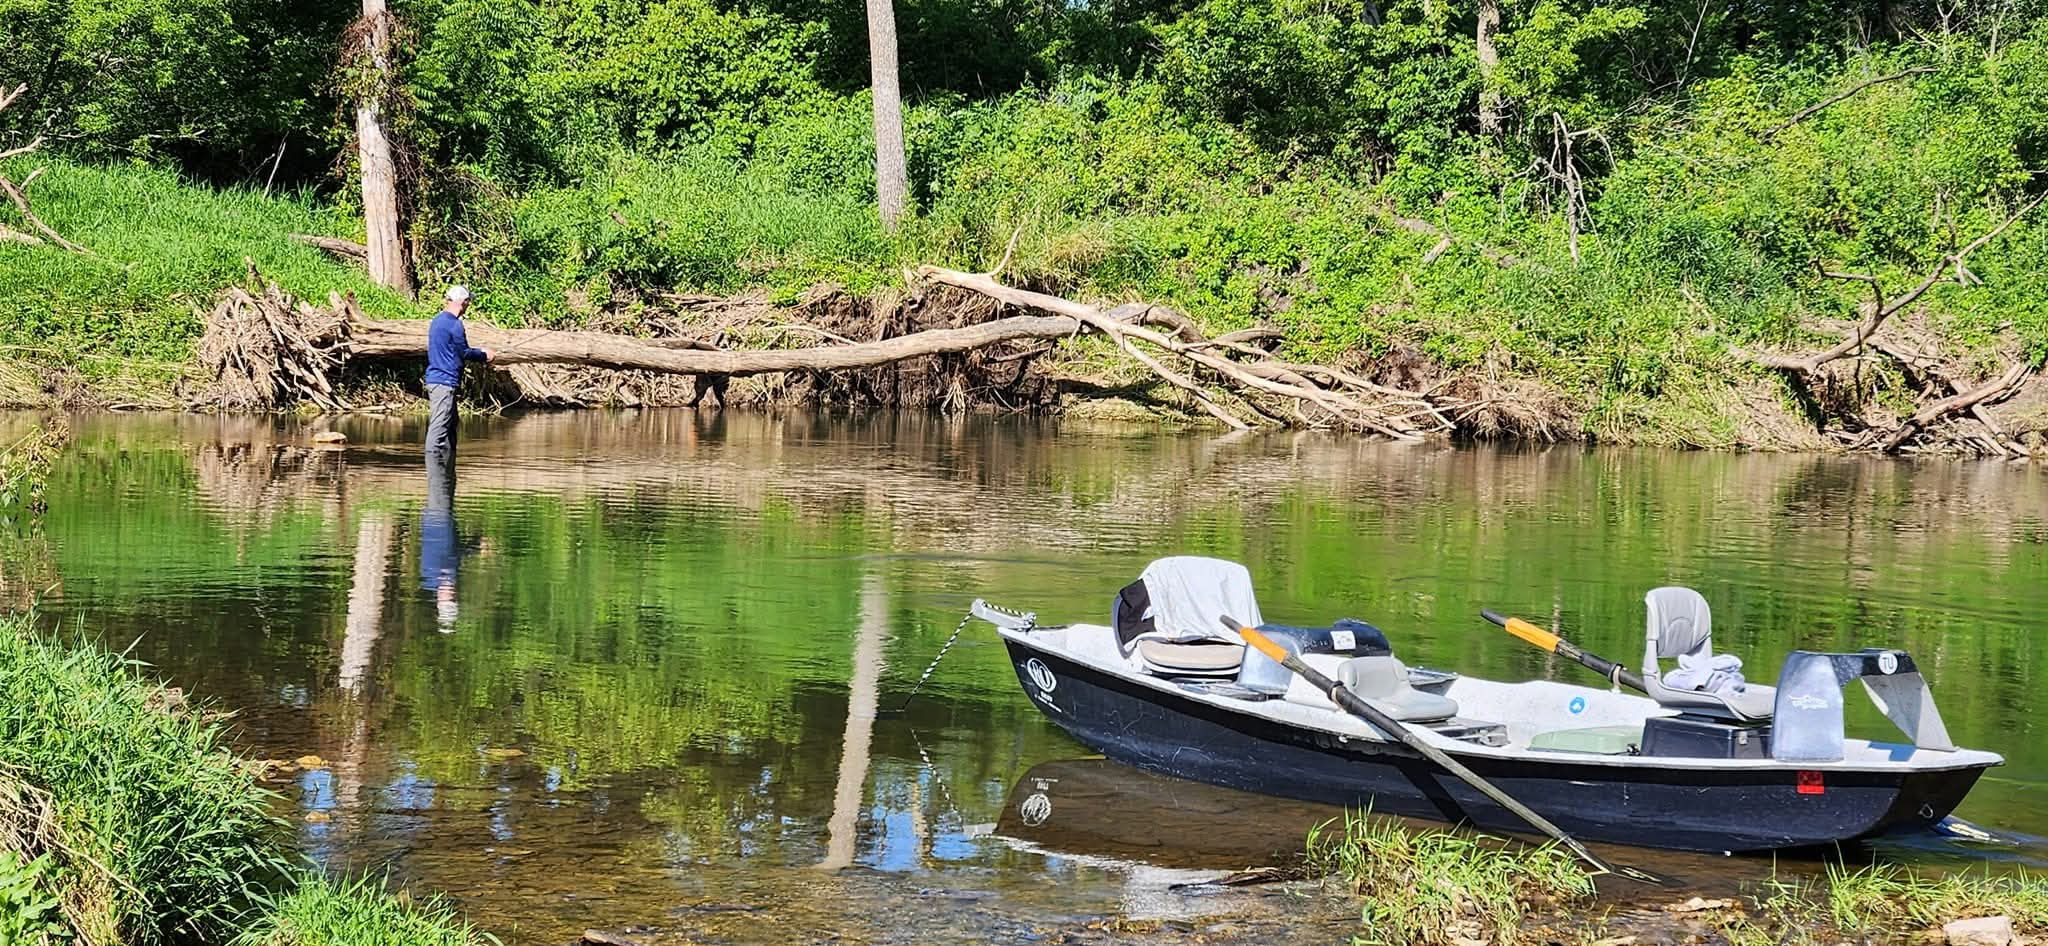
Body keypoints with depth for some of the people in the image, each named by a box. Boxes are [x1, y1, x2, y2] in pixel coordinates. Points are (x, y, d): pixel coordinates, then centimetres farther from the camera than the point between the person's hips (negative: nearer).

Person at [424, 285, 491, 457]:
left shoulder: (438, 320, 16)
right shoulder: (454, 324, -15)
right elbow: (464, 353, -11)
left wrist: (479, 352, 21)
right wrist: (484, 356, 5)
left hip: (434, 378, 10)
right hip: (445, 381, -10)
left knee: (451, 422, 17)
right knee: (440, 424, -10)